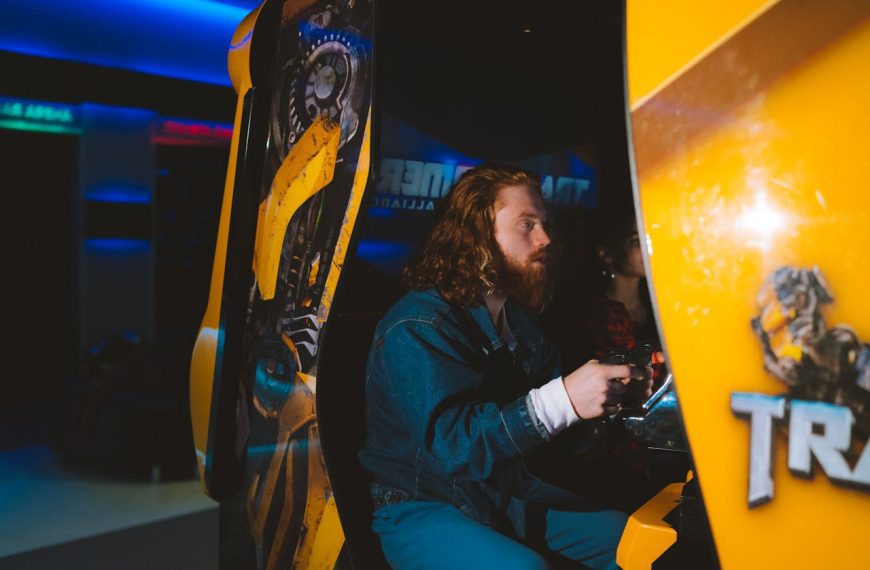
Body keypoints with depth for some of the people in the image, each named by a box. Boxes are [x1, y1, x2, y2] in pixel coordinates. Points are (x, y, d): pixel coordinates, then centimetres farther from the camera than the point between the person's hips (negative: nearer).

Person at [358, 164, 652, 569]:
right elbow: (450, 443, -33)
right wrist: (562, 400, -42)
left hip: (505, 493, 8)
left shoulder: (519, 316, 9)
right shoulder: (417, 328, -23)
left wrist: (610, 389, -9)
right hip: (421, 507, -8)